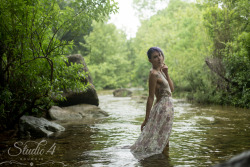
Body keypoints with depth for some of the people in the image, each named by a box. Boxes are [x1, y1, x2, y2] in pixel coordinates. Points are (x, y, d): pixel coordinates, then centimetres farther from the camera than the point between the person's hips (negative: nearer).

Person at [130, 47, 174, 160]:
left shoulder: (161, 70, 10)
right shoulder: (154, 74, -16)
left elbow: (171, 89, 11)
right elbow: (150, 97, -18)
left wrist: (167, 73, 2)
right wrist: (146, 119, -16)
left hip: (168, 108, 9)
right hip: (162, 108, -9)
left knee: (164, 141, 18)